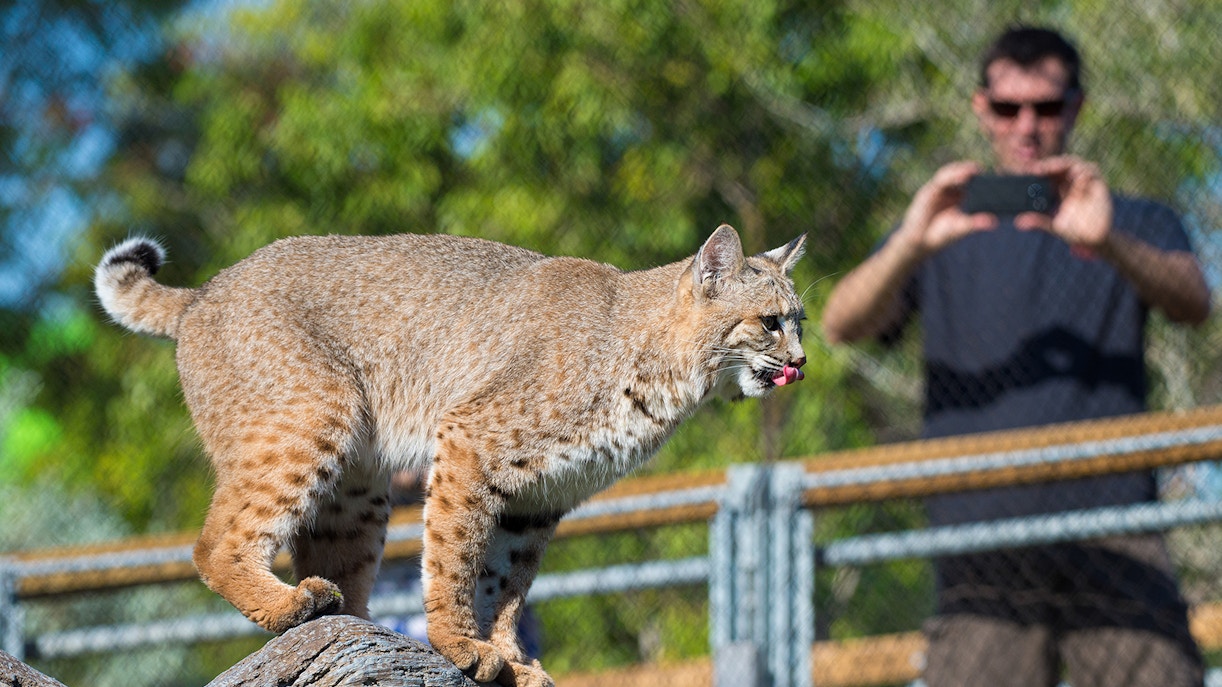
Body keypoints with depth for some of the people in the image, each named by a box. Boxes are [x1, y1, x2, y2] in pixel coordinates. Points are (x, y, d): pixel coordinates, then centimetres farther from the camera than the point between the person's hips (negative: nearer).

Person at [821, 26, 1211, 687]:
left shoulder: (1138, 225, 19)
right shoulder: (943, 239, 19)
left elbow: (1191, 301, -3)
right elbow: (842, 323, 2)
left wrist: (1108, 243, -25)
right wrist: (911, 246, -20)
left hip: (1113, 540, 0)